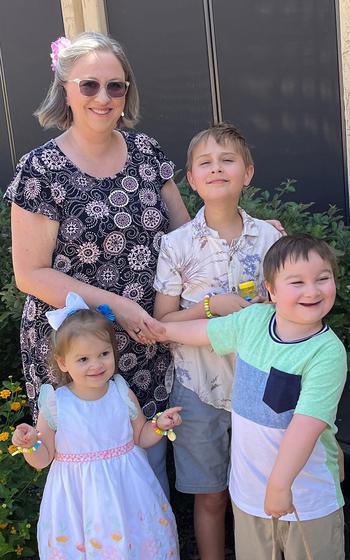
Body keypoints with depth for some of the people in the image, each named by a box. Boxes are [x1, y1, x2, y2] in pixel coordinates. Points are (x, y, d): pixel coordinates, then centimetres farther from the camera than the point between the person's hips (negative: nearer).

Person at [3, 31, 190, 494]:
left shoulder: (146, 151, 2)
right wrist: (116, 305, -19)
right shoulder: (41, 170, -11)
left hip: (149, 344, 4)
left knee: (152, 463, 19)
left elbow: (182, 229, 11)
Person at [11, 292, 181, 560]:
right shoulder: (55, 405, -11)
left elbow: (140, 438, 9)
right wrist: (31, 444, -21)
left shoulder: (123, 395, -7)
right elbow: (43, 459, -2)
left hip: (126, 493, 2)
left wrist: (159, 425, -9)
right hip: (79, 500, -1)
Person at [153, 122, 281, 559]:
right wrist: (211, 305, -19)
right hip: (200, 387, -1)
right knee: (211, 496, 12)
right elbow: (162, 322, -5)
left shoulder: (268, 236, -2)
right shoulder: (176, 245, -7)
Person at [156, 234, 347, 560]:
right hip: (248, 487, 5)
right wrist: (159, 330, 26)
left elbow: (307, 422, -28)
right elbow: (204, 331, 14)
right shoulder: (252, 319, -5)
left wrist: (280, 484, -32)